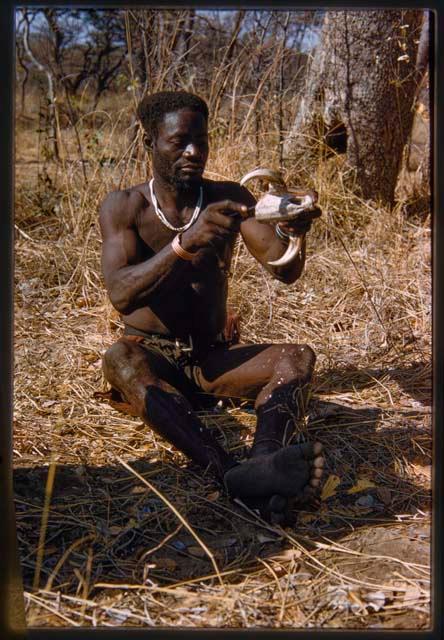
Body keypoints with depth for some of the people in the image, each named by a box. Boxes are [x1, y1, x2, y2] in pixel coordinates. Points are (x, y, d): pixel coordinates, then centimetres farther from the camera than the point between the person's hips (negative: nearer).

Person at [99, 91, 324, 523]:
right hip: (151, 356, -2)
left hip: (212, 358, 3)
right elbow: (119, 294, -24)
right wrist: (184, 244, -40)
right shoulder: (123, 207, -6)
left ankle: (264, 462, -52)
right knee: (119, 359, -37)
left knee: (298, 357, -23)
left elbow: (284, 271, -12)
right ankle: (235, 476, -56)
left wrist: (291, 234, -36)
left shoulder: (228, 198, 0)